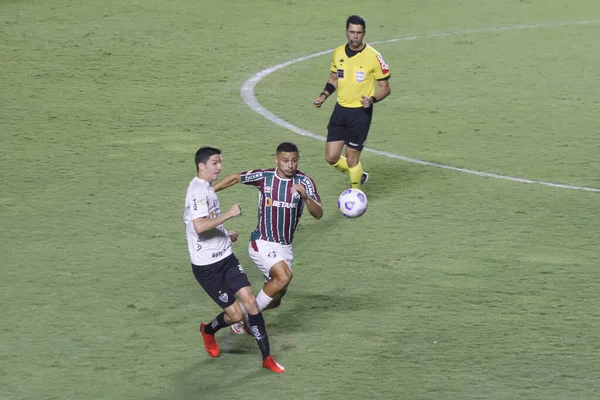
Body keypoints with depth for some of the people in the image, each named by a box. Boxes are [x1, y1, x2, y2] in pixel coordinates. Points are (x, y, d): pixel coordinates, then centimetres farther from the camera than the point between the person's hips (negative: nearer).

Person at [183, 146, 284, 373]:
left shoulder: (206, 188, 12)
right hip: (207, 266, -9)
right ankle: (208, 331, 29)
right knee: (235, 314, -5)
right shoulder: (198, 191, -20)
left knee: (250, 301, -4)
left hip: (225, 258, 9)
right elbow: (198, 226, -36)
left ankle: (266, 357, 0)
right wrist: (229, 214, -30)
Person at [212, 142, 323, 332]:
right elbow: (235, 178, 8)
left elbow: (318, 214, -17)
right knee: (284, 276, -29)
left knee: (274, 300, 9)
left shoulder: (304, 182, -8)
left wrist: (305, 196, -35)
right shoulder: (264, 177, -9)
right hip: (262, 243, -4)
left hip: (285, 247, 4)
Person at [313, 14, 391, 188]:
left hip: (361, 113, -5)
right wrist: (324, 95, 2)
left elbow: (386, 88, -6)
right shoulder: (338, 53, 3)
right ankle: (359, 176, 32)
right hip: (340, 110, 5)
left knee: (351, 159, -3)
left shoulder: (373, 57, -12)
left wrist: (372, 99, -25)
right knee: (331, 157, 5)